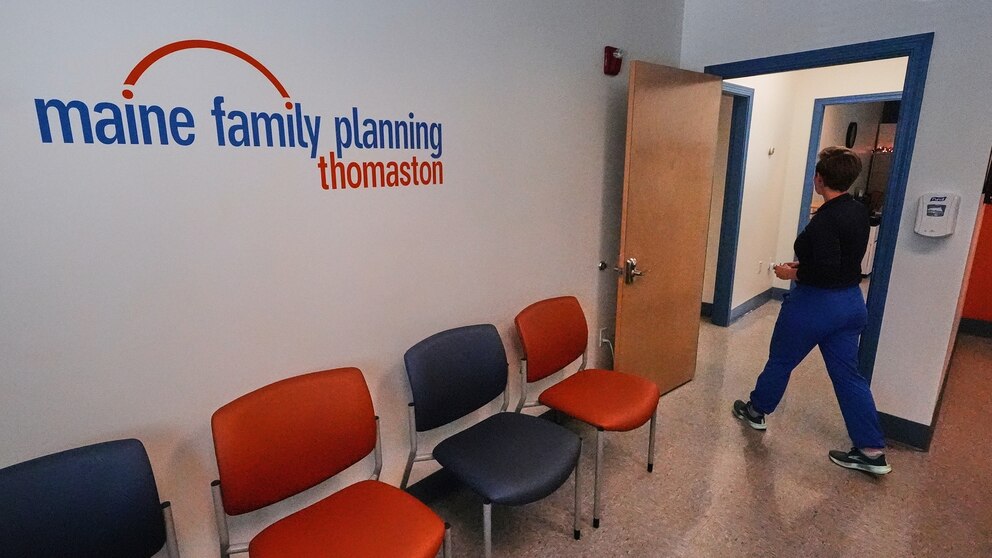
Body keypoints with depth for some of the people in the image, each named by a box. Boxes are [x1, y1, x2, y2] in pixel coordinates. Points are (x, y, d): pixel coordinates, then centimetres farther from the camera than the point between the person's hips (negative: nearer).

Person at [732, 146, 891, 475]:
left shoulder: (825, 220, -22)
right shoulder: (859, 211, 5)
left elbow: (826, 270, -27)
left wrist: (792, 274, -12)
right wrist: (803, 265, 13)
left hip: (815, 304, -8)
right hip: (851, 302, 8)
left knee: (780, 361, 13)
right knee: (847, 375, 13)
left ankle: (756, 411, 33)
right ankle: (872, 451, 18)